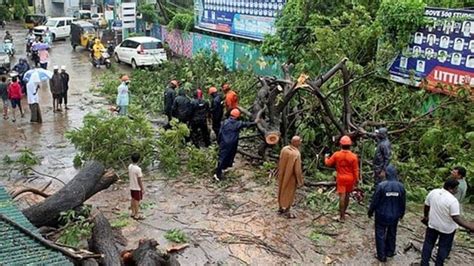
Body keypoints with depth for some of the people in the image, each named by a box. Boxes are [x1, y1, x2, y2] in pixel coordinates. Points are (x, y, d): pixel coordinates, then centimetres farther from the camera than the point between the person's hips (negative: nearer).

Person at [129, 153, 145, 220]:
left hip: (132, 187, 7)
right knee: (137, 201, 4)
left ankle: (133, 213, 32)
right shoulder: (138, 169, -27)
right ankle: (136, 216, 14)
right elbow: (139, 180, -21)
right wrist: (143, 189, -11)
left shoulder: (130, 166, -4)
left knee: (133, 199, 19)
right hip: (137, 188, -7)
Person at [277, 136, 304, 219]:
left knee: (282, 191, 21)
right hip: (291, 177, -6)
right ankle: (287, 212, 22)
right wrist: (300, 181, -11)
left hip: (282, 175, 6)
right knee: (289, 193, 10)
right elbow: (298, 169, -23)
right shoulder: (296, 154, -28)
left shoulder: (284, 149, -9)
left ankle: (280, 208, 36)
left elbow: (280, 162, 3)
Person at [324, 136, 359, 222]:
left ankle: (342, 216, -3)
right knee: (347, 195, 19)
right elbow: (355, 170, -7)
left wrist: (326, 157, 24)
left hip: (340, 178, -1)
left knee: (342, 196, -1)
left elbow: (328, 163, 3)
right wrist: (356, 180, 5)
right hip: (350, 179, 1)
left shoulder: (336, 155, -12)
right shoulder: (353, 156, -13)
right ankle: (343, 212, 35)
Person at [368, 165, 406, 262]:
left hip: (382, 215, -4)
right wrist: (401, 213, 19)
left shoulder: (381, 185, -21)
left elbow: (375, 201, -14)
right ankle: (390, 252, 35)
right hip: (394, 215, 4)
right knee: (392, 234, 21)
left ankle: (382, 255, 13)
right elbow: (403, 203, 3)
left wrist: (370, 211, 1)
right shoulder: (400, 186, -8)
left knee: (380, 234, 8)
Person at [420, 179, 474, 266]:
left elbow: (426, 206, 5)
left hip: (432, 224, 5)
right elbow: (456, 218, -27)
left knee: (428, 244, 18)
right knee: (444, 248, 15)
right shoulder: (452, 200, -25)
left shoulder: (433, 192, -8)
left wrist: (425, 216, 21)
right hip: (447, 228, -5)